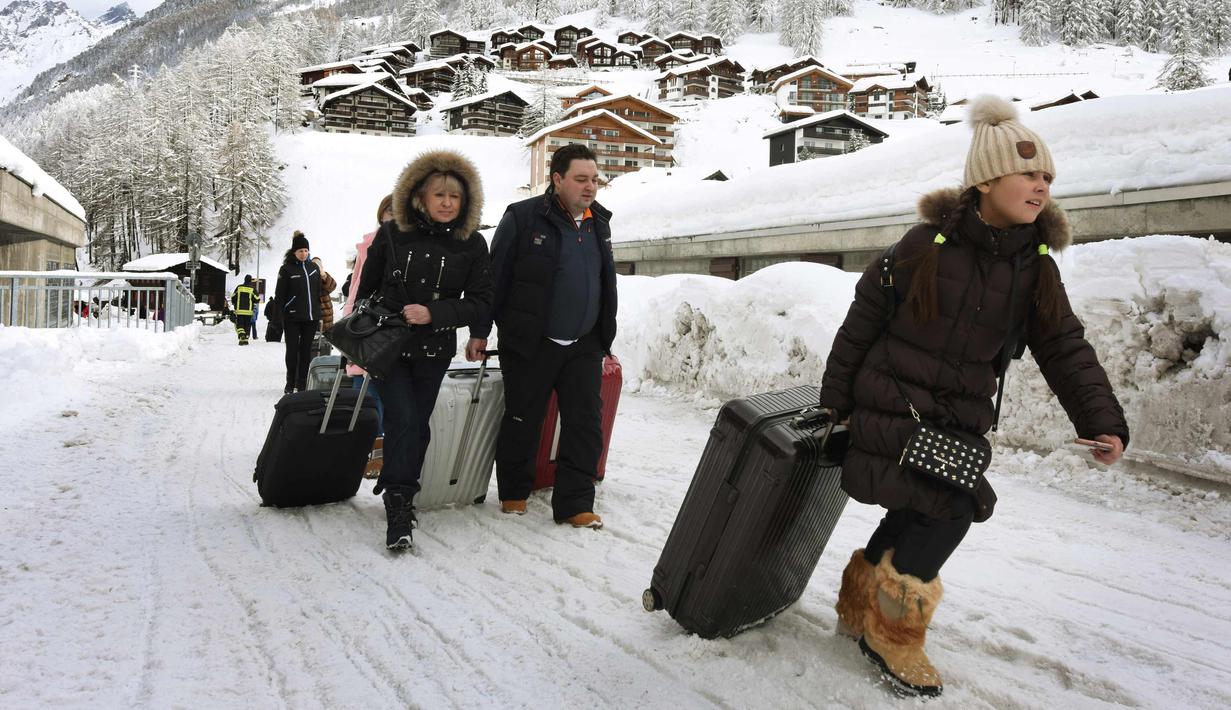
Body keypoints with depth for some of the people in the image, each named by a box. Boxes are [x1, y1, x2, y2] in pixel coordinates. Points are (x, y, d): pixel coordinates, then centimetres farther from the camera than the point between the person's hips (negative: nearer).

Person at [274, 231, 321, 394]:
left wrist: (319, 314, 11)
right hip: (292, 318, -4)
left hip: (310, 317, 4)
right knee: (292, 350, 0)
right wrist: (280, 316, -9)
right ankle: (290, 384, 11)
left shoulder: (313, 267, 11)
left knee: (306, 350, 6)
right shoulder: (286, 269, -2)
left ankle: (302, 384, 13)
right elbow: (279, 295, -4)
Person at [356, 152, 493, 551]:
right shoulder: (392, 234, -3)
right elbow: (365, 289, 9)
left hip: (433, 352, 2)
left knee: (418, 426, 8)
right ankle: (399, 504, -8)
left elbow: (480, 304, -5)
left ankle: (400, 499, 25)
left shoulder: (472, 244, -3)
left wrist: (433, 314, -19)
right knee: (403, 419, -14)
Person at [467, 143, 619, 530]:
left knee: (586, 424, 1)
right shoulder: (523, 218, -9)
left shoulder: (599, 222, 10)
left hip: (584, 346, 5)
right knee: (522, 421, 8)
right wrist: (480, 332, -4)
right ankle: (514, 493, 27)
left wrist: (606, 339, 18)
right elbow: (495, 277, -6)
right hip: (531, 343, -5)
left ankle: (574, 504, 9)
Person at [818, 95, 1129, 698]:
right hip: (893, 406, -5)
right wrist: (835, 402, -1)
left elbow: (1064, 348, 2)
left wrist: (1102, 421, -10)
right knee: (948, 512, -13)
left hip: (960, 416, 6)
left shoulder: (1035, 265, 1)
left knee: (918, 513, 10)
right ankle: (891, 634, 6)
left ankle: (860, 605, 34)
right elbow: (861, 324, -6)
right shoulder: (926, 245, -13)